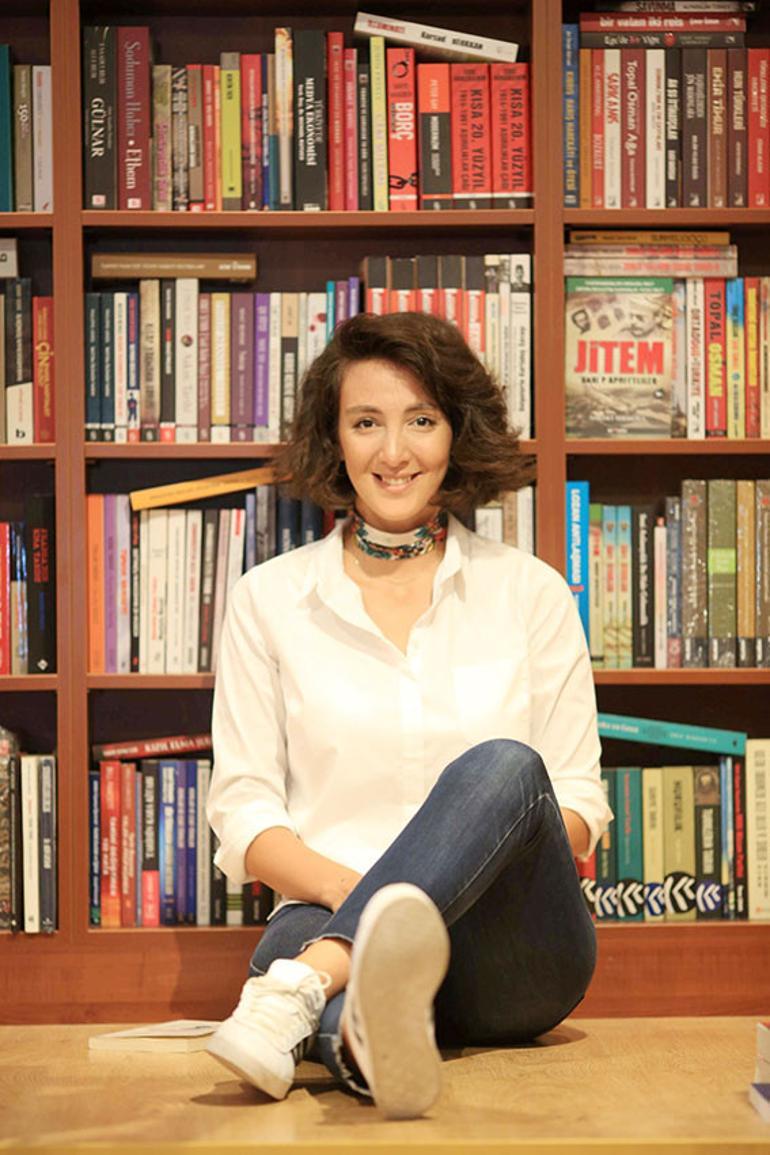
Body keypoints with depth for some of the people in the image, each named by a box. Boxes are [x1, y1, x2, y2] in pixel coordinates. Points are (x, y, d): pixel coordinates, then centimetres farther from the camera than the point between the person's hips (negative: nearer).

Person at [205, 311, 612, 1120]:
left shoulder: (531, 593, 12)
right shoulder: (269, 598, 11)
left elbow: (579, 798, 12)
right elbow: (241, 807, 7)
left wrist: (499, 842, -13)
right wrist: (341, 883, -15)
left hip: (512, 958, 1)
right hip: (329, 911, 0)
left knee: (503, 769, -31)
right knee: (291, 935, -36)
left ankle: (294, 994, -48)